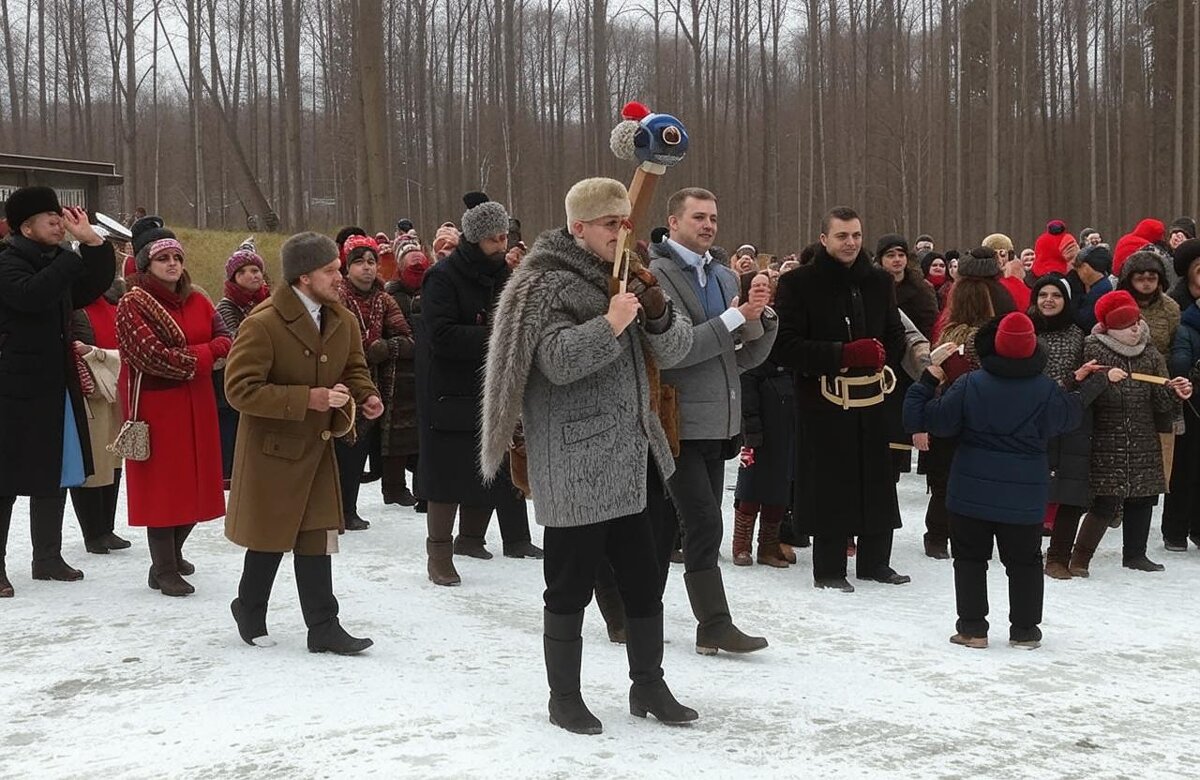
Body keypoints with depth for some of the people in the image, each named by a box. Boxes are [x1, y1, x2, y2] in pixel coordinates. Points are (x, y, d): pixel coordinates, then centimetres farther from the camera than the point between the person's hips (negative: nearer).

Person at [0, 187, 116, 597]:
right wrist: (72, 257, -26)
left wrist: (91, 241, 0)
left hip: (57, 387, 8)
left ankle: (48, 557, 22)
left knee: (54, 474, 12)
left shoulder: (56, 262, 13)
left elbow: (95, 285, 13)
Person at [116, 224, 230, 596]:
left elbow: (224, 339, 4)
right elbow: (152, 356, -19)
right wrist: (202, 355, -10)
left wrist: (181, 356, -14)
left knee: (196, 483, 11)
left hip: (196, 405, 6)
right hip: (156, 405, -6)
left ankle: (172, 554, 30)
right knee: (162, 485, -3)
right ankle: (163, 570, 5)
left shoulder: (197, 301, 11)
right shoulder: (132, 305, -9)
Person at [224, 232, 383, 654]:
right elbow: (239, 388, -24)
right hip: (273, 448, -6)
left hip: (318, 446, 6)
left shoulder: (343, 320, 1)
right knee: (270, 537, 8)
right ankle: (250, 612, 31)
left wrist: (366, 395, -7)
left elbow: (354, 368, 17)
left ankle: (324, 628, 10)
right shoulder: (263, 324, -21)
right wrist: (308, 399, -28)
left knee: (316, 536, 6)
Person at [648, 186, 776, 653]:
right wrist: (734, 317, -19)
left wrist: (760, 318, -6)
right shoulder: (655, 275, -8)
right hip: (678, 421, -7)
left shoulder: (725, 278, 15)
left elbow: (750, 355, 14)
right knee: (705, 525, -9)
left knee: (667, 524, 13)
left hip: (716, 422, 7)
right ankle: (716, 626, -3)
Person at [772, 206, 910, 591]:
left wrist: (883, 358, 3)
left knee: (878, 483, 7)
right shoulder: (799, 283, -5)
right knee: (829, 485, -1)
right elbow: (784, 346, -11)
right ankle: (828, 569, 12)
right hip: (823, 401, -4)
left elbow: (896, 336, 23)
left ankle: (874, 560, 23)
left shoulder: (879, 281, 11)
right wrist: (843, 354, -17)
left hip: (873, 400, 5)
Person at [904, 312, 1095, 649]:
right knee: (1024, 561, 14)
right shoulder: (1046, 390, -8)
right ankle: (1025, 630, 18)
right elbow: (1068, 418, 12)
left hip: (972, 492, -1)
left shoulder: (970, 385, -11)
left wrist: (926, 382, 6)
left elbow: (924, 419, -8)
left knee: (970, 558, 11)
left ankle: (972, 628, 11)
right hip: (1025, 495, 1)